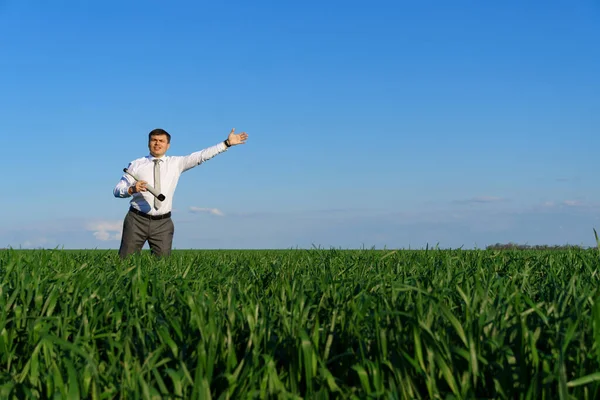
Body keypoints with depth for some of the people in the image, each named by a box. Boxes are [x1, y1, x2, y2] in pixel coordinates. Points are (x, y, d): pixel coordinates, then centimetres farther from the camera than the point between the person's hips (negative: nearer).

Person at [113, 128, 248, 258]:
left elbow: (201, 156, -1)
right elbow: (117, 190, 1)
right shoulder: (136, 165, 4)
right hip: (137, 220, -1)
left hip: (163, 223, 1)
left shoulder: (176, 163, 8)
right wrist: (132, 189, -21)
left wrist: (227, 143, -8)